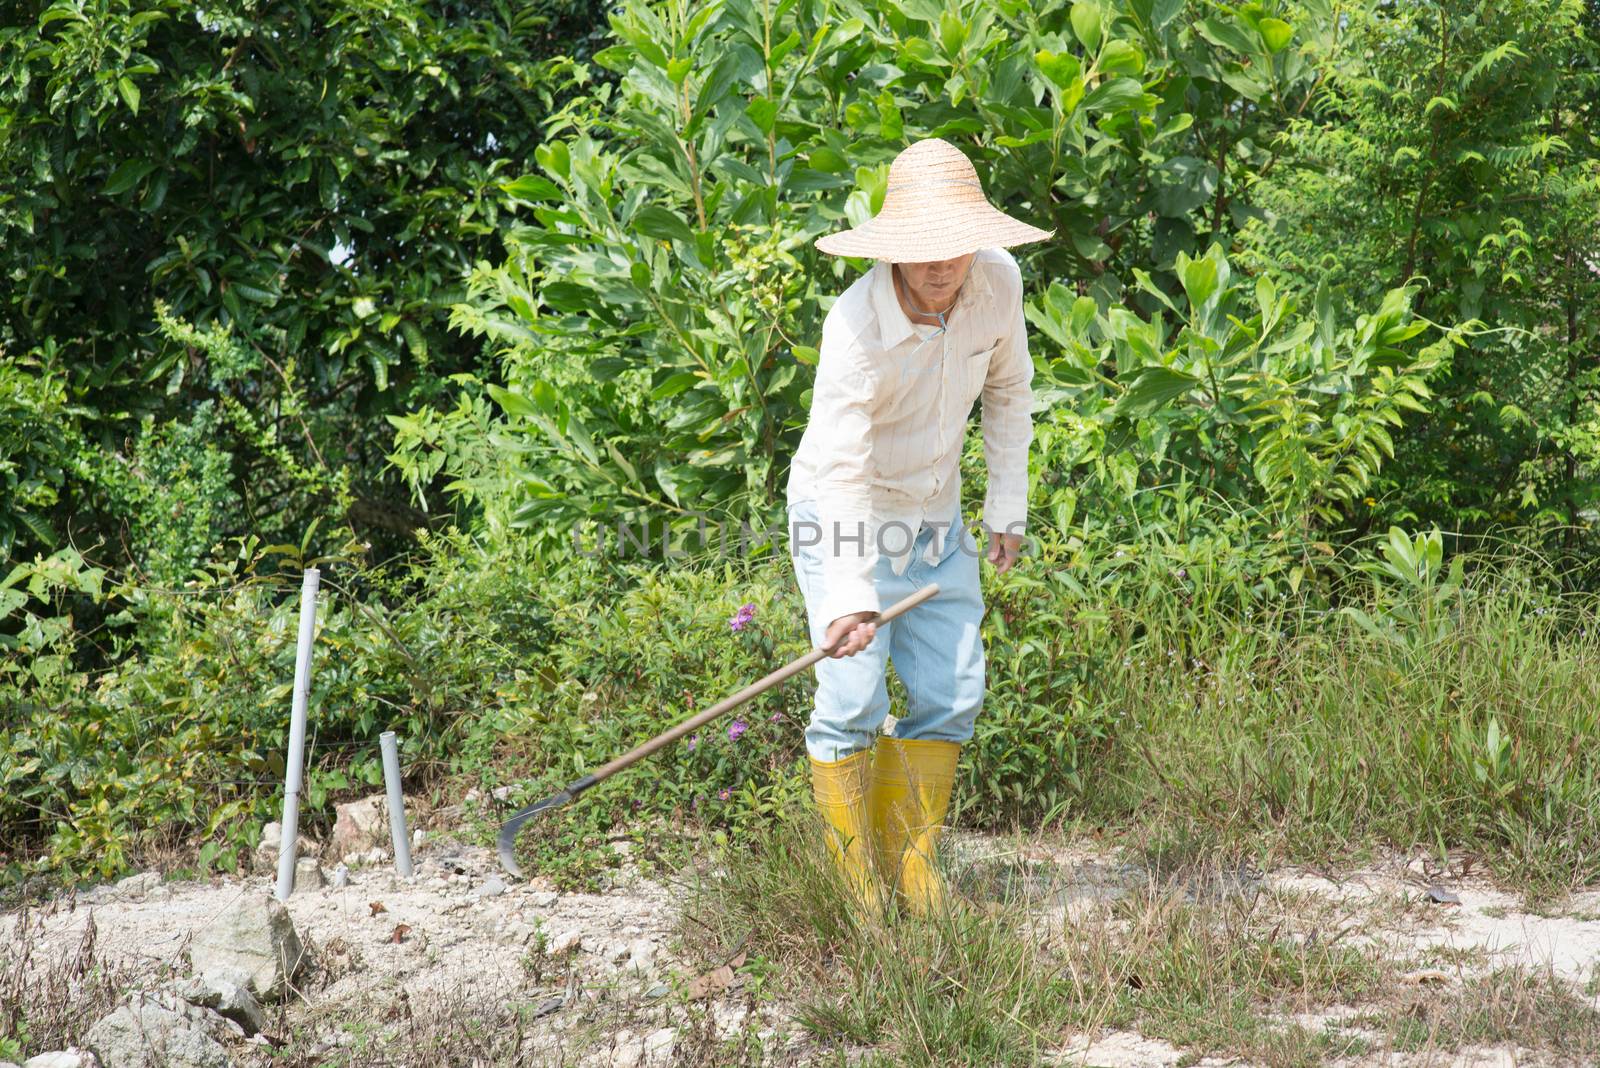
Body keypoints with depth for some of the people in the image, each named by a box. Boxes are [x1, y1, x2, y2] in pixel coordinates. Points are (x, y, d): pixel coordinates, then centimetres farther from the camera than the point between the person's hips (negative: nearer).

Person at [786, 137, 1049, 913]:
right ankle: (854, 884, 2)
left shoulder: (998, 283, -13)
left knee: (951, 695, 4)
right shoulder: (856, 325, -30)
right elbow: (843, 469, -35)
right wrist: (851, 596, -43)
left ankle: (910, 864, 18)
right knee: (853, 701, -12)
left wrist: (1007, 504, 7)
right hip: (844, 519, -6)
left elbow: (1008, 391, 7)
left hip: (934, 517, 6)